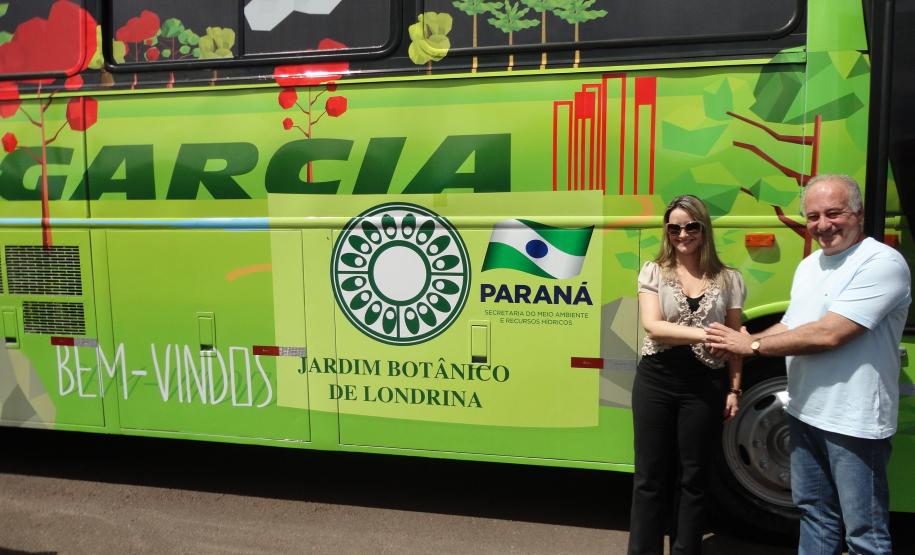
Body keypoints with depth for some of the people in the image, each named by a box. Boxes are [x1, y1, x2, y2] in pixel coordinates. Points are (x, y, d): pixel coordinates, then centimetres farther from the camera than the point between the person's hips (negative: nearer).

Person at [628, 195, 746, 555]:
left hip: (705, 384, 1)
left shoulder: (728, 279, 4)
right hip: (656, 379, 0)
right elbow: (652, 326, -13)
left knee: (692, 476, 11)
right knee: (650, 475, 8)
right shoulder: (654, 272, 1)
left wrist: (734, 390, 2)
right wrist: (705, 334, -25)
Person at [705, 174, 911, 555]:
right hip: (805, 412, 8)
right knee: (813, 512, 22)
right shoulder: (808, 265, 11)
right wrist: (740, 344, -4)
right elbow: (791, 326, 14)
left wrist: (754, 346, -16)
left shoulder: (883, 263, -17)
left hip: (854, 421, -8)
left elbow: (829, 334, -25)